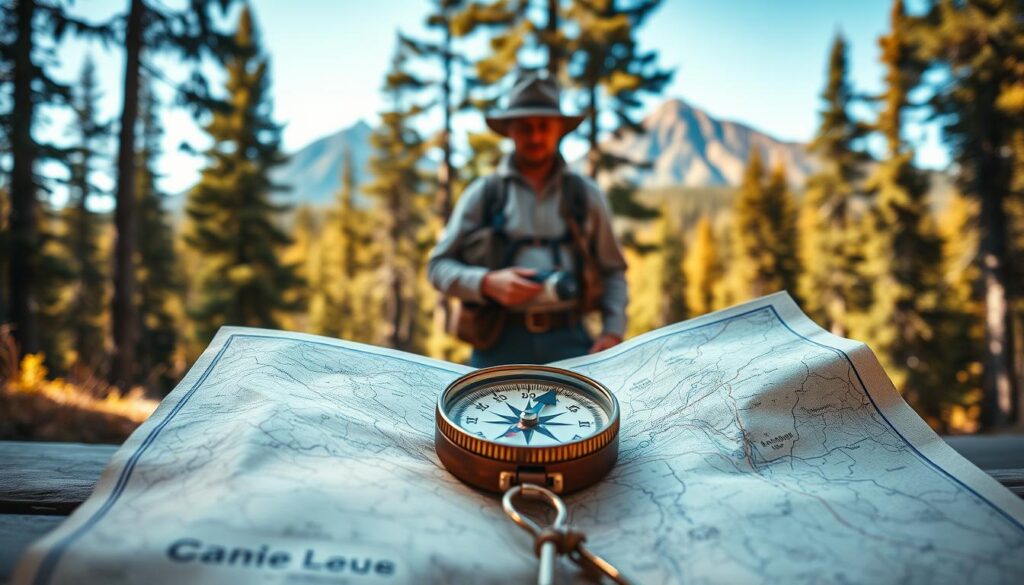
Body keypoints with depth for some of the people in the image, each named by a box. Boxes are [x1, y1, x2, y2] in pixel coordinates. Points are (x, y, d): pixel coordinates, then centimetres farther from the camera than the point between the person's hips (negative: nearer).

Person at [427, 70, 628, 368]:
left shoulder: (585, 195, 12)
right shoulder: (482, 194, 8)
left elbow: (613, 271, 16)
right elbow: (438, 266, 7)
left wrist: (613, 332, 1)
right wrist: (487, 283, -12)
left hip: (568, 342, 1)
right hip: (500, 343, 0)